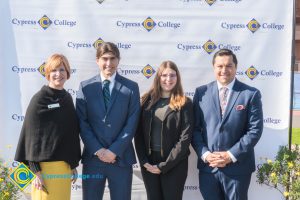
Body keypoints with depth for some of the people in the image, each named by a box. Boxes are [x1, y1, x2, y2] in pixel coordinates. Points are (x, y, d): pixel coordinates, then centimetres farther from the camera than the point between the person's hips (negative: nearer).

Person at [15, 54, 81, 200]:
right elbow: (32, 134, -9)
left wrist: (74, 165, 13)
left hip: (65, 165, 6)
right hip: (45, 165, -6)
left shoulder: (67, 98, 9)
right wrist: (36, 171, -13)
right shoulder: (39, 99, -8)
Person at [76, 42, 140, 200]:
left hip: (121, 158, 0)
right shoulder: (85, 87, 5)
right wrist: (98, 150, -10)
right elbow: (82, 122, 0)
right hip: (92, 157, 1)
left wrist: (114, 151, -11)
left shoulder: (131, 87, 3)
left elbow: (132, 123, -3)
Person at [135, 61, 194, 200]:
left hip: (174, 165, -3)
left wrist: (164, 165, -12)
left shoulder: (184, 104, -4)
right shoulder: (147, 100, 5)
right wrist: (144, 161, -6)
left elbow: (185, 137, -10)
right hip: (149, 163, 3)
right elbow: (138, 133, 5)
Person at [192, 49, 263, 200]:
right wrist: (205, 154, -10)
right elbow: (195, 128, 3)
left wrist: (231, 155, -13)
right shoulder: (201, 92, 4)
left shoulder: (251, 94, -3)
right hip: (207, 166, 2)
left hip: (238, 167, -2)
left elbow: (255, 130, -7)